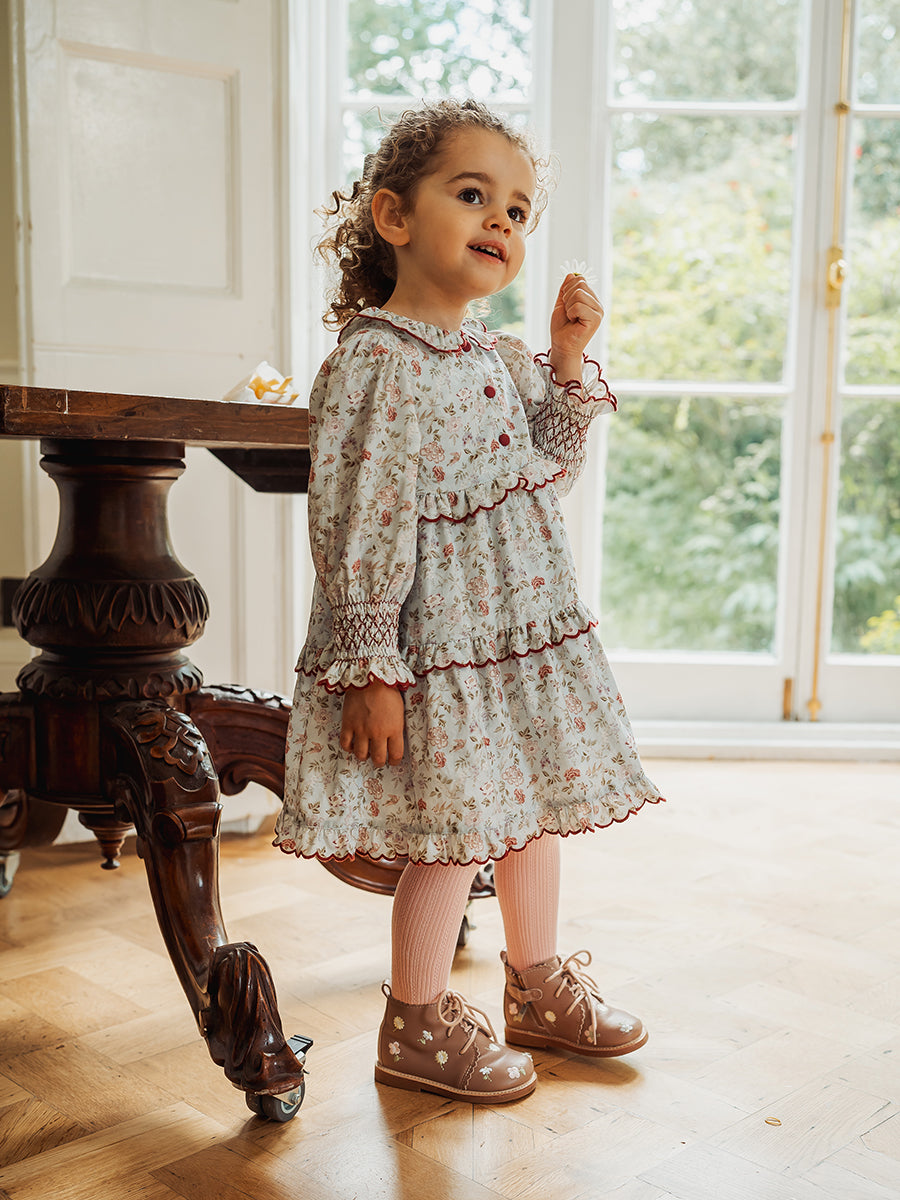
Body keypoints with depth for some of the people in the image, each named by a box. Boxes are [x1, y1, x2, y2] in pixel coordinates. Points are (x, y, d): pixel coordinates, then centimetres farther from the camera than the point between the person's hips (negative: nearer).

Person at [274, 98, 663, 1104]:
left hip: (525, 636, 9)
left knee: (534, 813, 18)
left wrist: (567, 362, 6)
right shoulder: (375, 363, -17)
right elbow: (359, 528, -20)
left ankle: (537, 987, 39)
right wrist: (370, 669, -20)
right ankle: (416, 1027, 23)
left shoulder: (499, 358, 9)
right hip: (436, 652, -9)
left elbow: (548, 466, 19)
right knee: (454, 834, 1)